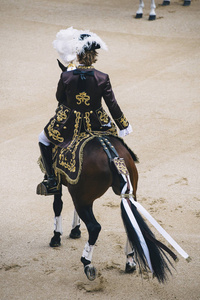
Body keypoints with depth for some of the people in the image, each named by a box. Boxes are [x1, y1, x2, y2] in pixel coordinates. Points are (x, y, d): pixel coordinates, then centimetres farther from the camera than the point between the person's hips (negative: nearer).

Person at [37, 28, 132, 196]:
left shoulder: (66, 77, -18)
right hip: (96, 125, 1)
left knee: (44, 139, 26)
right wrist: (124, 126, 6)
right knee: (112, 131, 35)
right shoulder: (103, 78, -16)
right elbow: (113, 106, -9)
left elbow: (59, 98, 1)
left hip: (69, 126, -1)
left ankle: (52, 180, 18)